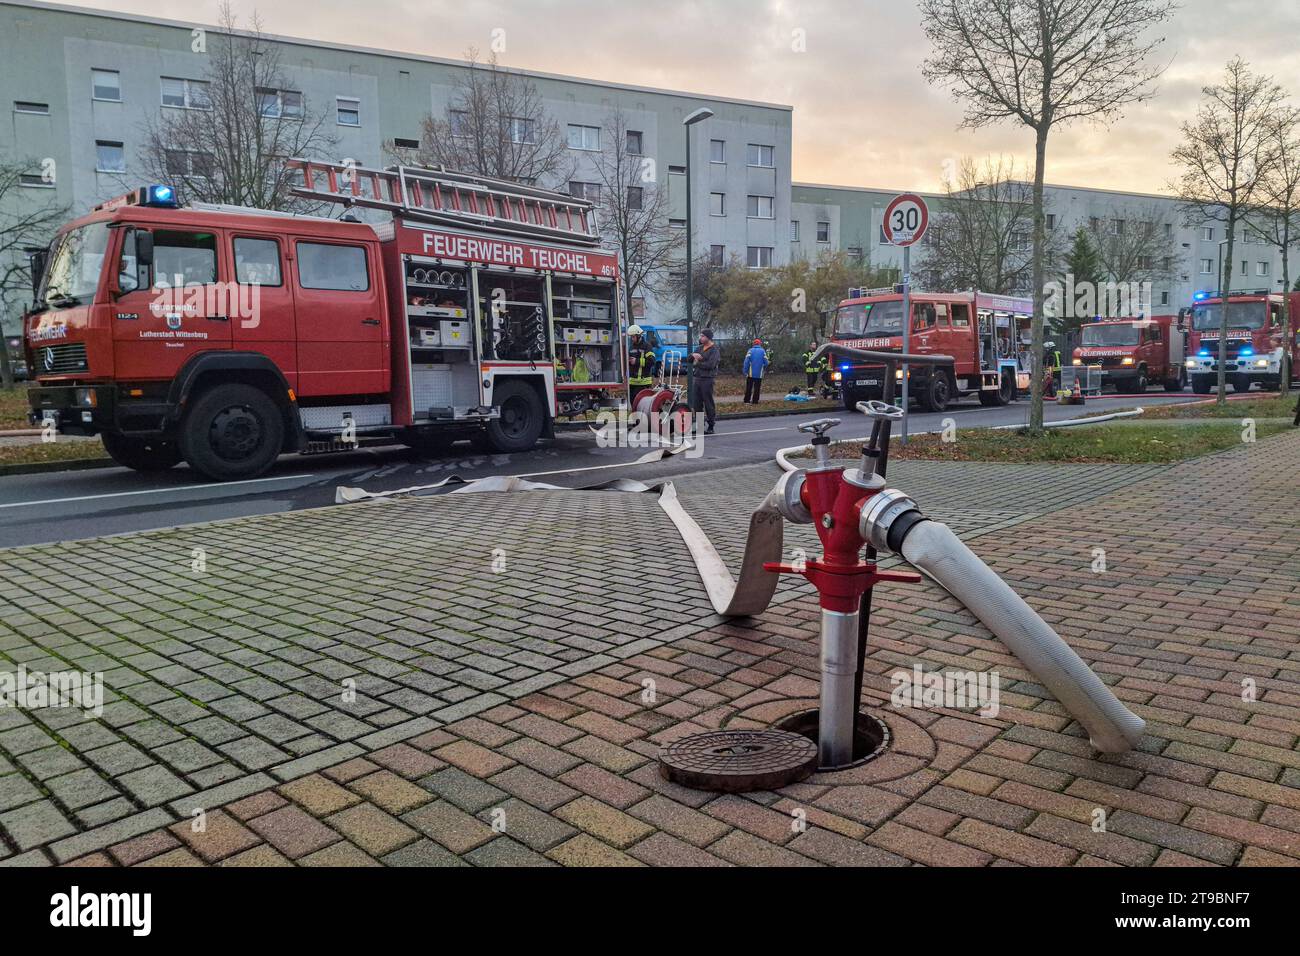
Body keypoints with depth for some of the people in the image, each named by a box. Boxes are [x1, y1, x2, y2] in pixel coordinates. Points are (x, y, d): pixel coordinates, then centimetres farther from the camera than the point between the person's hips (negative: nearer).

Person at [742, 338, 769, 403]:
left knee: (749, 388, 7)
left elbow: (746, 362, -7)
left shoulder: (750, 350, 0)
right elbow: (766, 362, -2)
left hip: (751, 373, 0)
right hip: (759, 374, 0)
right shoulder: (763, 351, 0)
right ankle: (755, 401, 5)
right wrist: (764, 369, 18)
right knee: (757, 388, 6)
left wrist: (745, 371, -4)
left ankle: (747, 401, 6)